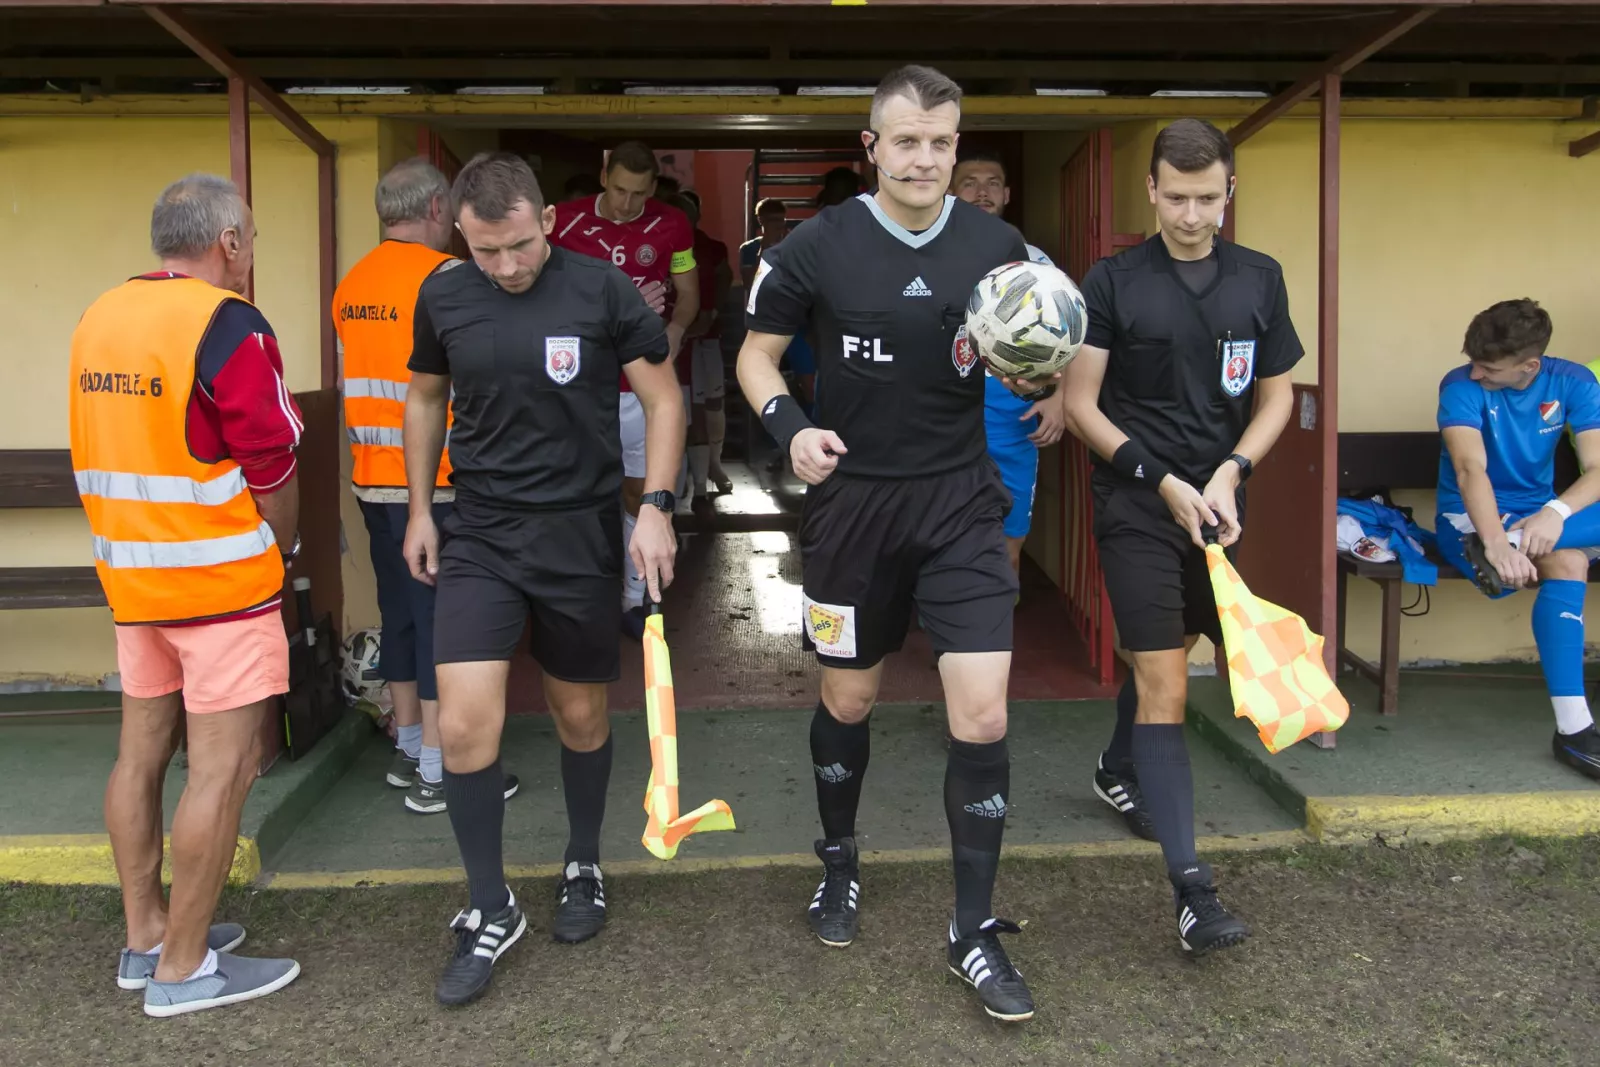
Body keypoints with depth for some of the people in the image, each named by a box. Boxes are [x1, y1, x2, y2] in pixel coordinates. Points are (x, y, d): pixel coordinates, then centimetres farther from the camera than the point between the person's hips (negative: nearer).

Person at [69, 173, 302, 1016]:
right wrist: (282, 550, 4)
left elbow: (105, 453, 13)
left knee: (141, 752, 15)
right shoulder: (227, 325, -15)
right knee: (221, 772, 0)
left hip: (129, 574, 8)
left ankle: (144, 938, 27)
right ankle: (183, 968, 8)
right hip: (220, 577, -8)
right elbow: (272, 467, -13)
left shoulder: (97, 319, 9)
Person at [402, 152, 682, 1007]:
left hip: (581, 530, -1)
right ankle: (490, 910, 11)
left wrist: (656, 505, -14)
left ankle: (583, 869, 37)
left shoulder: (602, 292, -9)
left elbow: (663, 399, -4)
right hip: (478, 535, 2)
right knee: (463, 726, -8)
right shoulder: (443, 297, 0)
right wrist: (419, 510, 12)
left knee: (581, 714, 12)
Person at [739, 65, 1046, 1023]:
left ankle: (975, 928, 11)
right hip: (853, 500, 0)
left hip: (961, 502, 1)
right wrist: (790, 427, -17)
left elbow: (1028, 369, 8)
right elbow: (758, 354, 3)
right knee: (848, 700, 14)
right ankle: (839, 861, 42)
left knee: (983, 713, -6)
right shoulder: (818, 246, -6)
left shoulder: (997, 245, -2)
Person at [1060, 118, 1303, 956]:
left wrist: (1230, 474, -7)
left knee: (1166, 654, 19)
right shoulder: (1112, 282, -6)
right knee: (1163, 679, -9)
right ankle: (1190, 886, -8)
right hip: (1134, 505, -4)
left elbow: (1275, 395, 10)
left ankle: (1118, 771, 48)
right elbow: (1080, 405, -7)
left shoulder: (1259, 280, 5)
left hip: (1215, 502, 4)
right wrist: (1163, 481, -13)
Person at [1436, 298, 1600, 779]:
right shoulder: (1461, 385, -16)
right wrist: (1496, 542, -48)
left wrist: (1556, 511, -37)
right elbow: (1470, 468, -31)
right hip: (1471, 519, -5)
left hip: (1537, 516, 5)